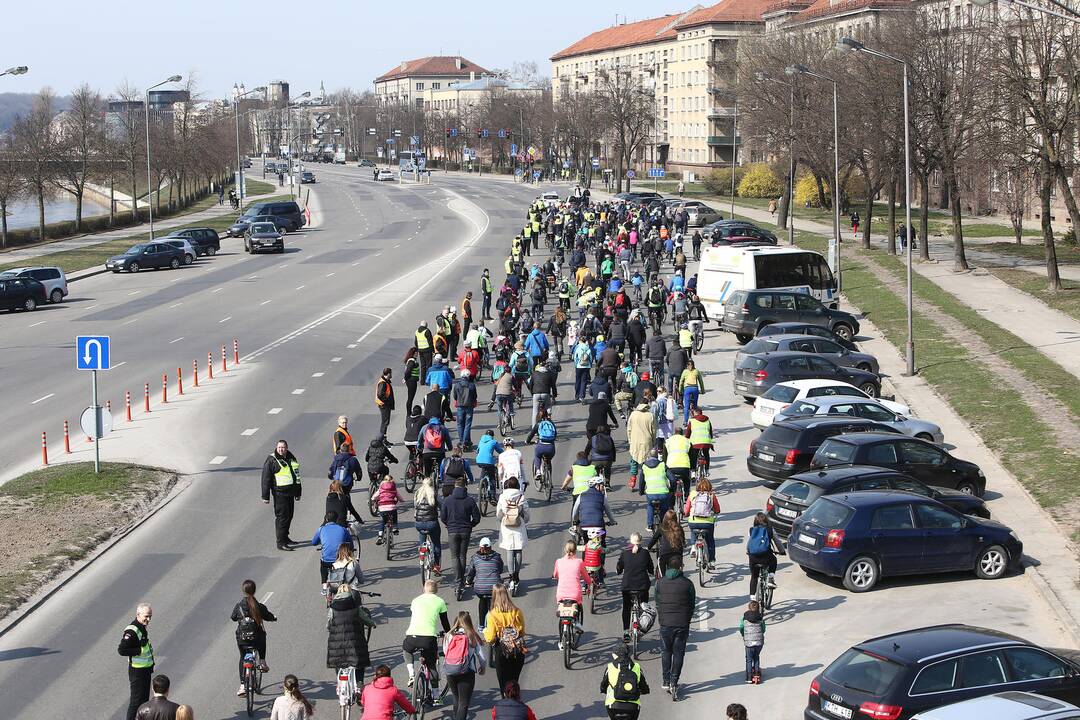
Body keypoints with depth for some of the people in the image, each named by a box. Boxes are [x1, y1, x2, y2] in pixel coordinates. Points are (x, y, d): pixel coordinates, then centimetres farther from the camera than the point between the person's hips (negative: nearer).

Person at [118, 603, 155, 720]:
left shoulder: (144, 627, 7)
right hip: (137, 671, -9)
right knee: (136, 699, -1)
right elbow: (122, 650, -30)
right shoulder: (132, 631, -24)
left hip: (146, 669, 9)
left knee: (145, 698, 19)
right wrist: (140, 650, -26)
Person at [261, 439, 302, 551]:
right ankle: (281, 543, -6)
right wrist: (265, 496, -10)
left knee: (289, 516, 15)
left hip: (290, 493, 7)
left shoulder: (291, 458, 13)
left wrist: (298, 493, 27)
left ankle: (285, 537, 30)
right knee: (282, 517, -8)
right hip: (280, 493, -7)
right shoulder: (271, 460, -8)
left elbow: (296, 475, 24)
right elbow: (266, 479, -8)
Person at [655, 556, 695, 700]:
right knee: (678, 653, 7)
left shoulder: (660, 582, -1)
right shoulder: (687, 583, -5)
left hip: (665, 623, 1)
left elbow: (657, 603, 7)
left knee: (665, 652, 16)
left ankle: (666, 682, 17)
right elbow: (692, 604, 3)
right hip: (682, 624, -1)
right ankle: (674, 683, 1)